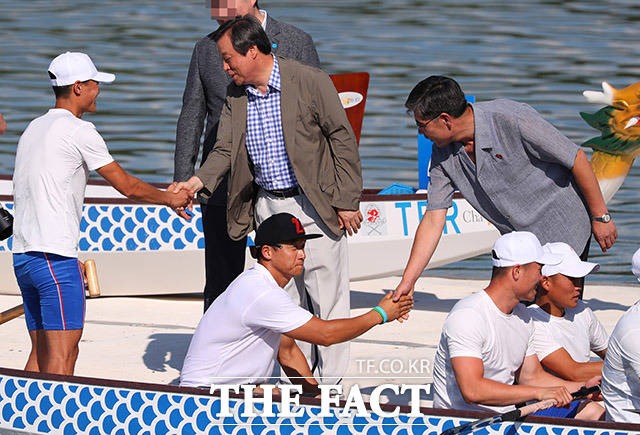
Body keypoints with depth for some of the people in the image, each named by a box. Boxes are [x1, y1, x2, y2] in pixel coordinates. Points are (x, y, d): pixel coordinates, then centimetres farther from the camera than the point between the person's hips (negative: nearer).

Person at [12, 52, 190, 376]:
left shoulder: (34, 129, 18)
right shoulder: (78, 130, -8)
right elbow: (126, 185, -4)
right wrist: (170, 199, 14)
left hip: (23, 256, 9)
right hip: (54, 256, -9)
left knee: (41, 355, 11)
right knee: (62, 356, -9)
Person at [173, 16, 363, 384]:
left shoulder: (310, 82, -11)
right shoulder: (236, 95, 5)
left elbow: (342, 139, -8)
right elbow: (225, 149, 6)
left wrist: (347, 201, -10)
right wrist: (197, 182, -13)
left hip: (314, 204, -5)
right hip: (268, 206, 5)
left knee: (328, 295, -1)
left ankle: (329, 380, 6)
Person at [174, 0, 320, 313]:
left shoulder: (297, 43, -1)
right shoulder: (206, 48, 6)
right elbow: (191, 118, 11)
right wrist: (182, 182, 4)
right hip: (221, 189, 2)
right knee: (220, 284, 5)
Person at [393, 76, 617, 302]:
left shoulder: (513, 121, -27)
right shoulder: (443, 153, -7)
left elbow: (576, 158, -18)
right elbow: (433, 219, -2)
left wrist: (600, 217, -12)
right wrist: (407, 281, -6)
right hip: (516, 241, 6)